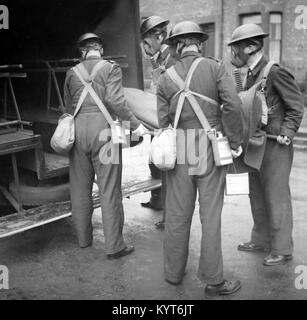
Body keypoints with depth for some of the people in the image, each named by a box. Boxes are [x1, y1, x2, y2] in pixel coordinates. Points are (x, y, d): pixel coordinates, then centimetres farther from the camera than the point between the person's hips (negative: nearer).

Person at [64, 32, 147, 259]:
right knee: (109, 189, 1)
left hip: (78, 128, 4)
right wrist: (135, 123, -6)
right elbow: (115, 100, -12)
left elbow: (68, 106, 18)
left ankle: (84, 238, 28)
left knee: (80, 187, 14)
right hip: (102, 129, -4)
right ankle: (114, 246, 7)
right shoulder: (111, 68, 1)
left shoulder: (71, 73, 14)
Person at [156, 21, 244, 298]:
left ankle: (174, 272, 26)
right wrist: (236, 141, -5)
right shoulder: (216, 67, -3)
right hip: (210, 150, -2)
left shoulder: (166, 78, 4)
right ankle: (213, 280, 14)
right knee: (210, 216, 5)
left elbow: (163, 122, 1)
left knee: (178, 215, 13)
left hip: (180, 152, 2)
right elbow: (233, 104, -16)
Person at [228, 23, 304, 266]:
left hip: (275, 147, -8)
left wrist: (286, 135, -16)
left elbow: (296, 106, -11)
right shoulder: (251, 75, 11)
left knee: (277, 198, 1)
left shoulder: (276, 72, -14)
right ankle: (261, 239, 32)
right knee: (257, 196, 16)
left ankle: (282, 249, 14)